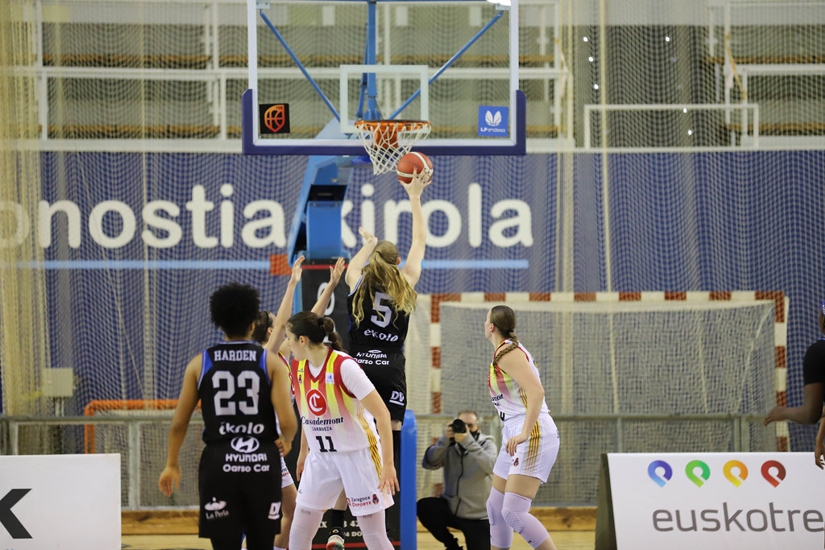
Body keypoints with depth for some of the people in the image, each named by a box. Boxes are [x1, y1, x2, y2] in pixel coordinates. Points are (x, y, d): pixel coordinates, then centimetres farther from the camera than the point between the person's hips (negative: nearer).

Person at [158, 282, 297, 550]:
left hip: (219, 465, 0)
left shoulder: (200, 363, 4)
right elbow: (288, 421, -9)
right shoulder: (270, 362, 1)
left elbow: (179, 422, 7)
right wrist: (286, 440, 14)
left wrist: (171, 465, 21)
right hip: (262, 464, 0)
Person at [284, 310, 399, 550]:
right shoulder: (298, 367, 0)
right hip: (321, 457, 6)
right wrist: (303, 452, 22)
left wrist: (388, 464, -23)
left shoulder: (343, 366, -20)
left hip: (358, 455, -6)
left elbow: (382, 414, -20)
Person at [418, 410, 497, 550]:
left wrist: (468, 441, -33)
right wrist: (445, 439, -24)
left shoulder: (487, 444, -4)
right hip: (452, 509, 2)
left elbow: (490, 466, -25)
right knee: (424, 507, -25)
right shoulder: (450, 445, 0)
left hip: (478, 516, -2)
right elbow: (428, 463, -13)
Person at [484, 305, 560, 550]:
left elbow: (536, 391, -24)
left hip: (533, 435, -11)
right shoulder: (509, 351, 17)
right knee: (495, 507, 15)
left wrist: (524, 433, -32)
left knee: (513, 512, -19)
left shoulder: (507, 353, -12)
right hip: (516, 435, 11)